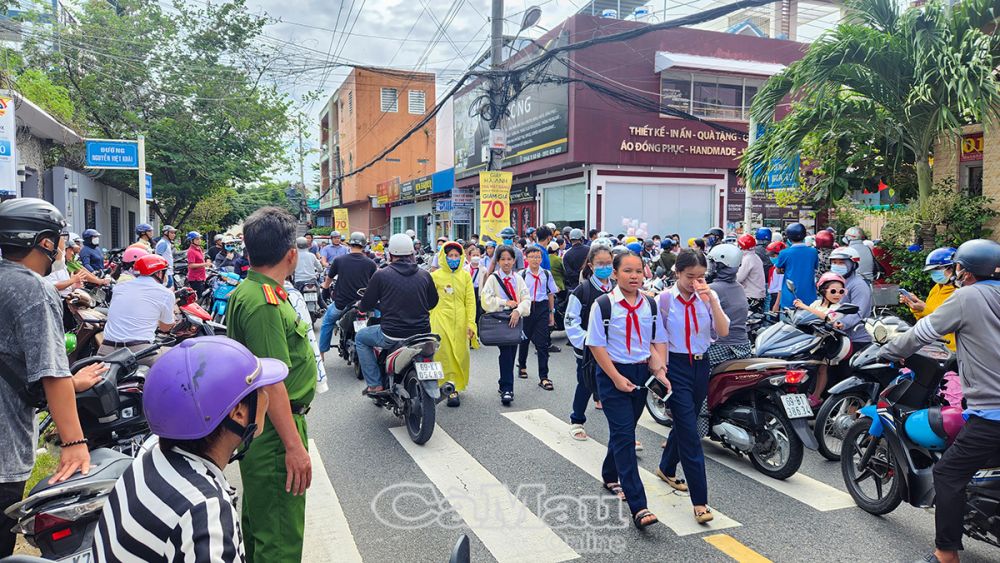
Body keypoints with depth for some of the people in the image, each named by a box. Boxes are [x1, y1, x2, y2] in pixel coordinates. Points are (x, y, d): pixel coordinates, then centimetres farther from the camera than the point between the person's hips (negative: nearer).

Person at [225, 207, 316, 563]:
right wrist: (294, 446, -25)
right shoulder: (264, 303, -23)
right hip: (275, 428, -11)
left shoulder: (246, 291, 10)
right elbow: (271, 382, -27)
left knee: (257, 514, 24)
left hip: (258, 426, 11)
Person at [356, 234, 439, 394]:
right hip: (422, 334, 4)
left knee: (360, 338, 24)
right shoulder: (424, 275, 3)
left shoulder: (381, 275, -6)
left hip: (392, 335, -3)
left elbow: (366, 305, 2)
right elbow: (433, 302, 17)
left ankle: (374, 384, 15)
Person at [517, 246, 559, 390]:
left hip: (542, 309, 0)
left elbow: (551, 294, 8)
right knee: (524, 339, 17)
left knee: (542, 343, -4)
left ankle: (543, 377, 0)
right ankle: (522, 366, 41)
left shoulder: (547, 274, 2)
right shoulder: (522, 274, -4)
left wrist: (551, 313, 8)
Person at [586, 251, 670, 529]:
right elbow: (596, 345, -10)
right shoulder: (603, 304, -10)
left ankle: (610, 476, 42)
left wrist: (660, 370, -4)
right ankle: (638, 507, -12)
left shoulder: (650, 304, 5)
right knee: (624, 436, -10)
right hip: (613, 374, -5)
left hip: (642, 373, 5)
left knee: (623, 431, 18)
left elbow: (658, 341, 11)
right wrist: (617, 378, -14)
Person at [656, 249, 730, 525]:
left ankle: (666, 469, 45)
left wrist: (712, 300, -19)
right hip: (676, 366, -5)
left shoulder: (708, 297, 1)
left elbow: (723, 332, -10)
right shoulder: (664, 299, -9)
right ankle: (700, 501, -4)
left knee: (684, 424, 20)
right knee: (690, 434, -8)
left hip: (701, 365, 5)